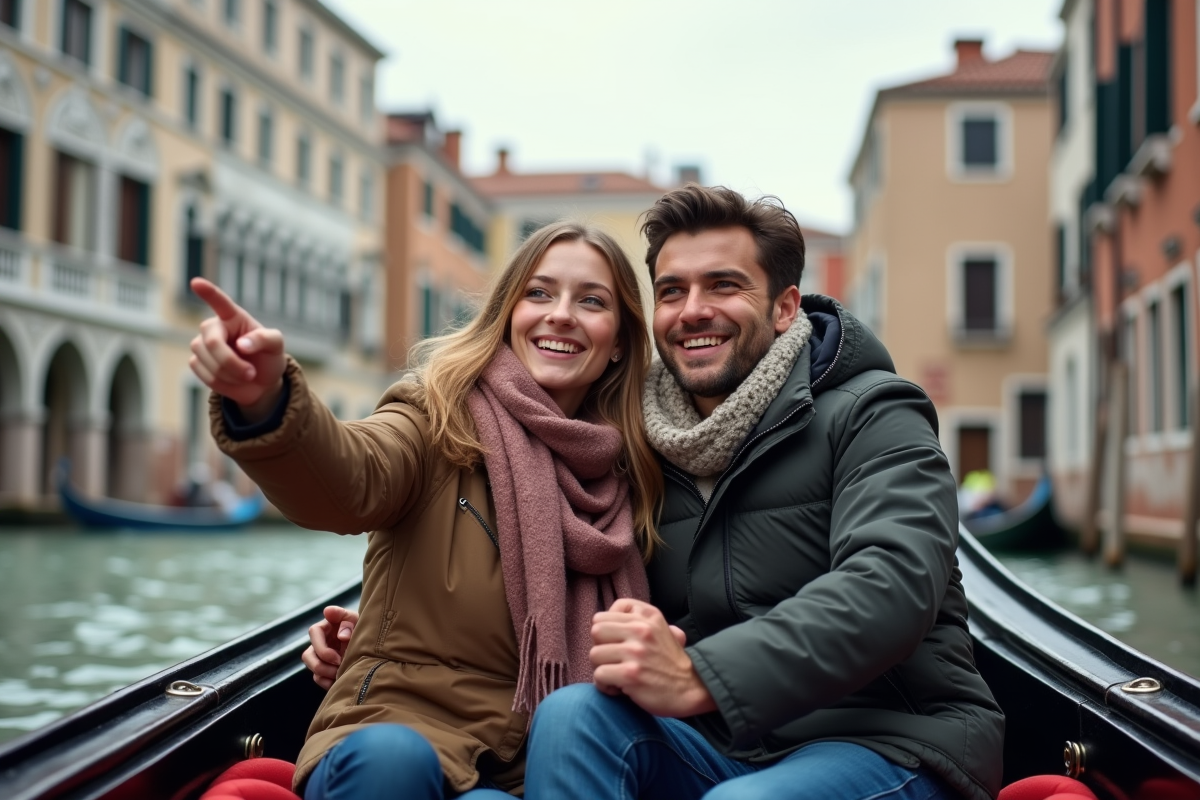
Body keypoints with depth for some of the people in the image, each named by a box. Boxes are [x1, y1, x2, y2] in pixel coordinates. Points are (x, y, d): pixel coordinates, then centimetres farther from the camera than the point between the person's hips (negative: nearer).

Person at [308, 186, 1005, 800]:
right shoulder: (653, 451, 13)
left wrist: (700, 677, -36)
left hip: (891, 740, -5)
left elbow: (893, 580, -24)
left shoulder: (868, 413, -5)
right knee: (573, 713, -22)